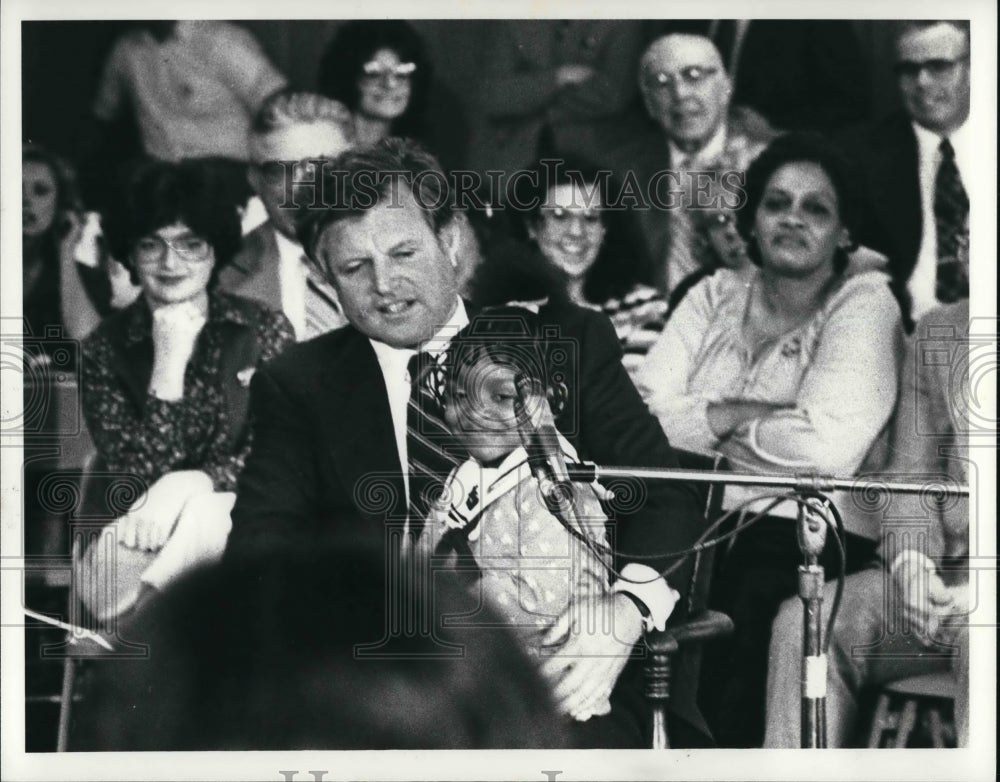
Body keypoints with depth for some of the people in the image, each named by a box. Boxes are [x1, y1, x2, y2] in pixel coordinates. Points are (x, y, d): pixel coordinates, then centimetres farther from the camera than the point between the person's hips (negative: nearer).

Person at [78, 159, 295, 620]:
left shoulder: (266, 330, 2)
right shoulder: (105, 348, 0)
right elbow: (137, 476, -9)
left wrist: (191, 484, -22)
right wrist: (169, 364, -18)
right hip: (131, 529, -2)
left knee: (199, 512, -34)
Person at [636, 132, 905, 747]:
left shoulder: (863, 303, 2)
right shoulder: (715, 297, 17)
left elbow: (828, 444, -13)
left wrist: (709, 425, 0)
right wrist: (744, 414, -7)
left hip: (804, 538, -4)